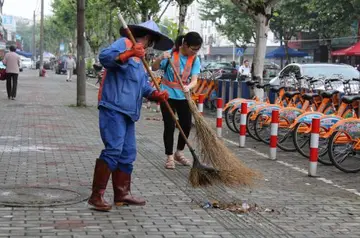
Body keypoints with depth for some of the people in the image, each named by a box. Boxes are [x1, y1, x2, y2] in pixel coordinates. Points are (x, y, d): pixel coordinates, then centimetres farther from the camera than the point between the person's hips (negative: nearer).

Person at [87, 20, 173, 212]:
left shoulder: (138, 60, 26)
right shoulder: (123, 44, -2)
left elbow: (144, 86, 20)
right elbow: (104, 57, -22)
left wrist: (156, 94, 0)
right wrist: (128, 54, -35)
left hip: (128, 113, 10)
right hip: (113, 108, -10)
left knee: (127, 153, 11)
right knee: (113, 150, -17)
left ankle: (122, 194, 19)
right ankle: (96, 196, -14)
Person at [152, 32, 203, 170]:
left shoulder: (195, 60, -6)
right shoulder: (171, 54, -15)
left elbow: (194, 80, -13)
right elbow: (154, 68, -13)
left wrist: (188, 87, -35)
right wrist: (161, 58, -33)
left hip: (183, 97, 4)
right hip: (168, 95, -4)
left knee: (186, 125, 6)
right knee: (169, 126, -3)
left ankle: (179, 153, 27)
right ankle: (169, 157, 9)